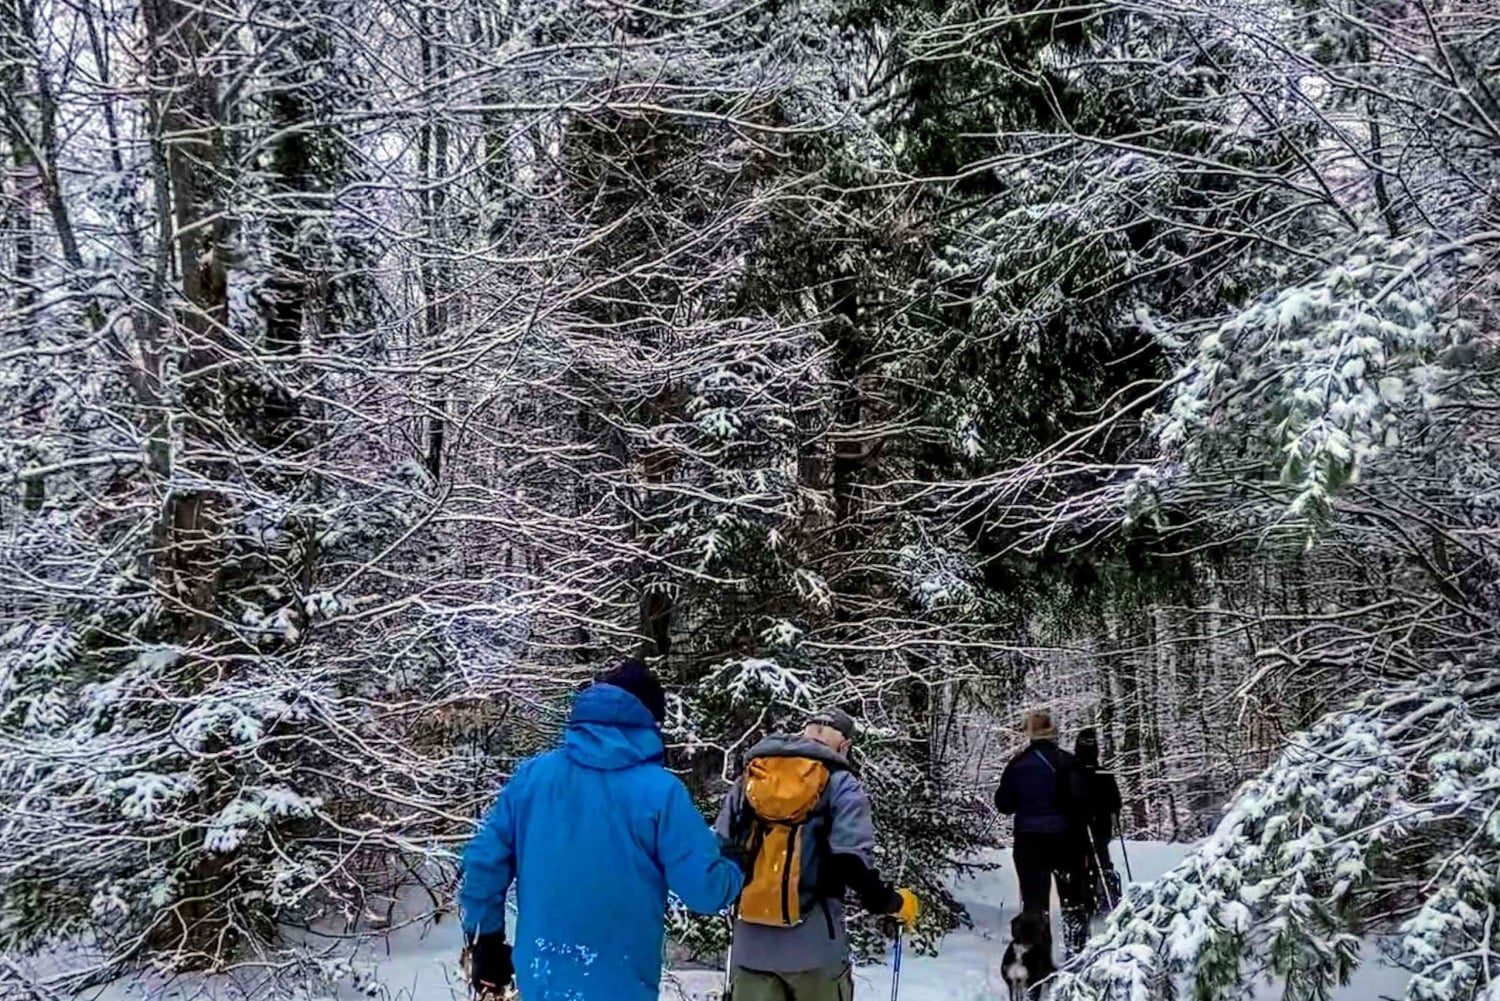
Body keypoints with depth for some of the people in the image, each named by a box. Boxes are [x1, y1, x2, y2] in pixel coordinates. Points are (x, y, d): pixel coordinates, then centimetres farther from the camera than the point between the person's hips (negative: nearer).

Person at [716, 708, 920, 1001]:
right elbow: (850, 862, -13)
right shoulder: (841, 785, -2)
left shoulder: (749, 778, 9)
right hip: (814, 944, -3)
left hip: (750, 944, 3)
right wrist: (892, 902, 4)